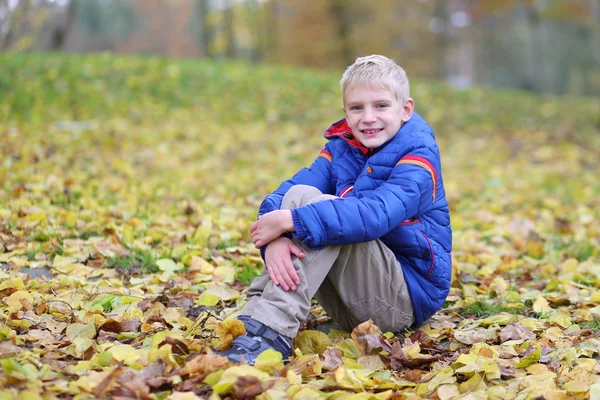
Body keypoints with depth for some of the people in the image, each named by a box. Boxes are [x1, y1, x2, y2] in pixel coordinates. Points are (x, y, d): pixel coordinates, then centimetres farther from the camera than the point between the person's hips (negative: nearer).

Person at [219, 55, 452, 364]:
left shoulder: (418, 156, -13)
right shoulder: (340, 147, 6)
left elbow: (377, 214, -33)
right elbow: (284, 195, -9)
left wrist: (292, 221, -36)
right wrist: (275, 239, -32)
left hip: (408, 297, -6)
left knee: (322, 211, -27)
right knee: (299, 195, -16)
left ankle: (270, 330, -37)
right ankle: (254, 318, -26)